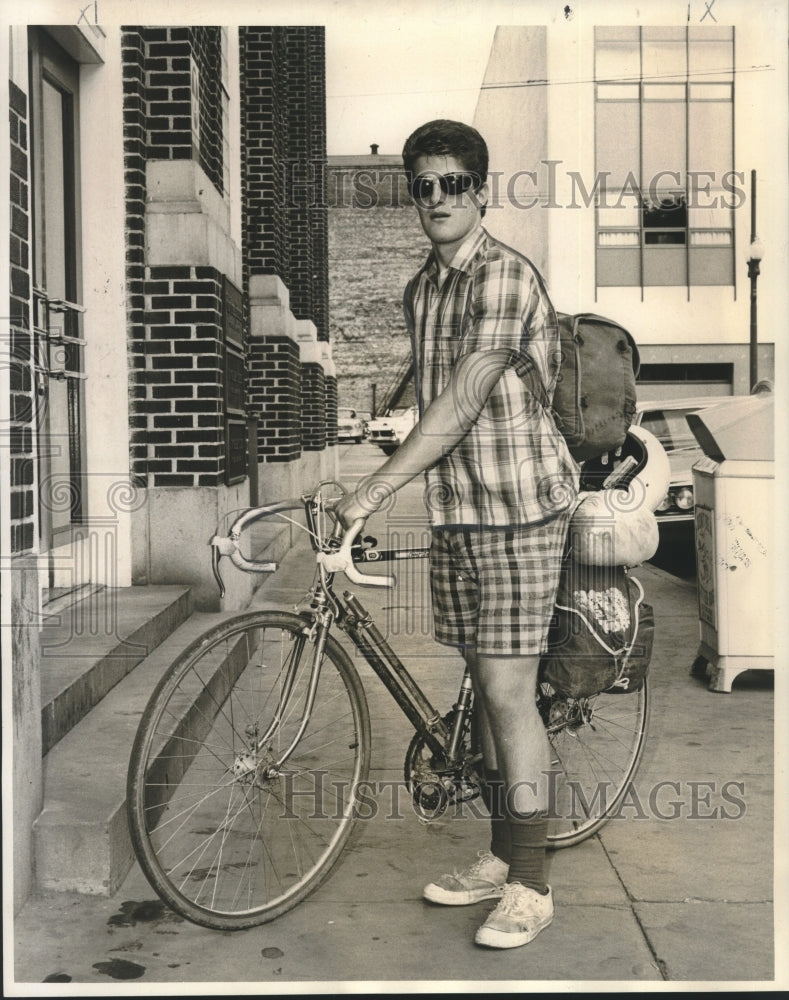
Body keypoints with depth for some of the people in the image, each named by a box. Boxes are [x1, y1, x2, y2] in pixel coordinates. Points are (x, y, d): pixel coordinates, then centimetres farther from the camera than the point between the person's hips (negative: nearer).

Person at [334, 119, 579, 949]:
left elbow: (461, 402, -21)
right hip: (455, 507, 8)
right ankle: (502, 855, 26)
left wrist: (373, 490, -23)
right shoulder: (420, 288, 13)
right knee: (486, 686, 13)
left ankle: (531, 885, 7)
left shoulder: (506, 276, -13)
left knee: (508, 692, -6)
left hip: (518, 508, -8)